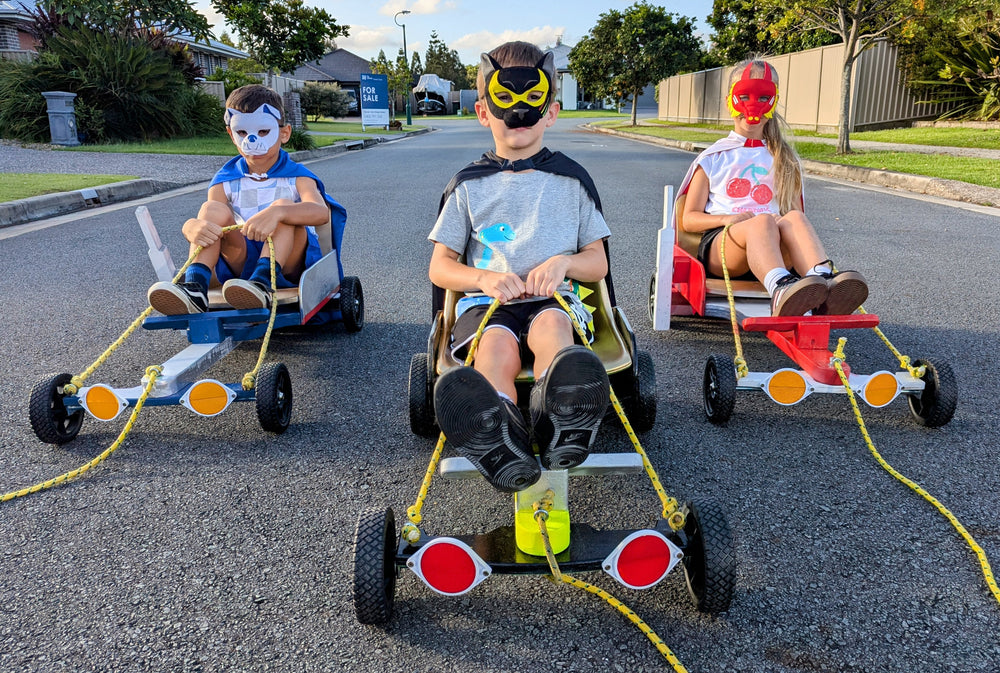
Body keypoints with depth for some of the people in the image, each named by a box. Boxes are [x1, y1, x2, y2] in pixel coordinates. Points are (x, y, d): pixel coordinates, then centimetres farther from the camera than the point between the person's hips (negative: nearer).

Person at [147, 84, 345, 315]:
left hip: (289, 262, -2)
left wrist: (276, 213, -43)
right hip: (242, 263, 2)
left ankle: (262, 282, -46)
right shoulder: (225, 180, 10)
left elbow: (321, 211, -23)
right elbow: (205, 221, -6)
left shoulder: (297, 176, 1)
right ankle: (193, 287, -37)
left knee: (284, 206, -25)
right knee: (213, 209, -17)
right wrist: (192, 228, -33)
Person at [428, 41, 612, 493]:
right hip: (486, 301, 0)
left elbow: (599, 264, 14)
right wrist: (485, 277, -12)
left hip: (553, 299, 1)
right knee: (496, 346, -35)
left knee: (551, 326, -36)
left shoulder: (572, 180, 14)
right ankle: (500, 445, -65)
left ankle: (561, 422, -67)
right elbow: (440, 267, 10)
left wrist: (565, 261, -11)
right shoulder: (469, 185, 13)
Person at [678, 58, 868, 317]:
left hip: (768, 247, 2)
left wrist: (792, 224, -3)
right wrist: (728, 218, -10)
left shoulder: (784, 160, 27)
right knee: (762, 221, -37)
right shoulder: (713, 158, 19)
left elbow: (794, 209, 24)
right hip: (719, 241, -2)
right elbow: (689, 219, 11)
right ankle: (781, 290, -68)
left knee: (794, 218, -33)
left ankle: (825, 290, -61)